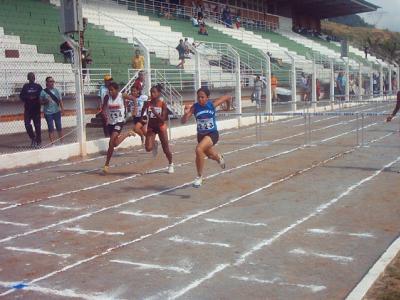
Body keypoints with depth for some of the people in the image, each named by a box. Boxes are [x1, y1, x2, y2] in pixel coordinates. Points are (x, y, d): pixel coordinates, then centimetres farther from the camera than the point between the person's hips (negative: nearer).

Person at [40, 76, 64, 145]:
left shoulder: (56, 90, 7)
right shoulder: (43, 92, -2)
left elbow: (60, 101, 7)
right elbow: (40, 102, 1)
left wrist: (62, 109, -2)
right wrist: (45, 101, -18)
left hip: (57, 112, 3)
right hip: (48, 113, -3)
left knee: (59, 127, 8)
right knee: (51, 128, 0)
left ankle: (61, 142, 18)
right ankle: (52, 144, 4)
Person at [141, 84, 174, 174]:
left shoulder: (163, 104, -15)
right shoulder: (147, 103, -10)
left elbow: (163, 119, -20)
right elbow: (143, 117, -5)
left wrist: (155, 112, -33)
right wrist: (143, 120, -28)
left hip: (161, 126, -1)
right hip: (151, 127, 1)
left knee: (165, 148, 4)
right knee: (148, 148, -16)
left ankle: (171, 164, 30)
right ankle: (155, 144, 22)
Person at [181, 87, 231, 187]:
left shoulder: (212, 104, -17)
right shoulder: (195, 107, -14)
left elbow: (227, 97, -3)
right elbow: (183, 121, -18)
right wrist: (186, 114, -36)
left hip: (212, 134, -4)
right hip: (201, 135, 4)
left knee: (199, 149, -31)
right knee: (210, 155, 29)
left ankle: (199, 177, -15)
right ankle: (219, 158, 70)